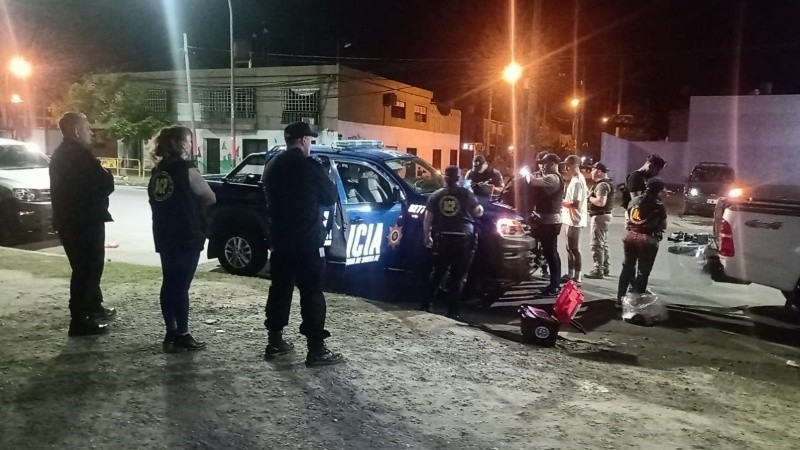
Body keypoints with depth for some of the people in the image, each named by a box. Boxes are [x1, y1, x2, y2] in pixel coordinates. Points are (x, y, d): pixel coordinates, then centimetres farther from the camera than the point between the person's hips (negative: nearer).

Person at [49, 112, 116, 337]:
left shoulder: (60, 154, 14)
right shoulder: (80, 155, -18)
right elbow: (105, 184, -18)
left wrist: (101, 175, 8)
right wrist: (107, 175, 1)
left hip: (67, 220, 10)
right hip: (84, 221, -10)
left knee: (87, 266, 22)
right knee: (86, 269, -2)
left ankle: (95, 307, 36)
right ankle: (79, 320, 3)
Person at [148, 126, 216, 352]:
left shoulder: (157, 171, 9)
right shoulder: (185, 170, -13)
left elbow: (158, 201, 14)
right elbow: (210, 198, -6)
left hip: (164, 236, 7)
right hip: (186, 237, -7)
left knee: (169, 283, 11)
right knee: (181, 285, -3)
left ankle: (171, 333, 17)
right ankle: (182, 336, 4)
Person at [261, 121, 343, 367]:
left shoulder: (272, 166, 8)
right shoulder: (310, 166, -14)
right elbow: (330, 198, -4)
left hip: (279, 240, 7)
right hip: (307, 241, -7)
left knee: (280, 288, 15)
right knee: (312, 293, -3)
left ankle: (274, 341, 22)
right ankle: (316, 350, -1)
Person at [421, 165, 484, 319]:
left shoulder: (436, 195, 5)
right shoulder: (466, 194, -1)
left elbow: (427, 219, 4)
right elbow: (478, 212, 5)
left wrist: (427, 237, 14)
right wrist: (480, 206, 26)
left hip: (442, 239, 3)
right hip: (463, 239, -3)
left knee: (437, 273, 16)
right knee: (458, 276, 2)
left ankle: (426, 304, 18)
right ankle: (452, 311, 2)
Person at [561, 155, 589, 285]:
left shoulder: (576, 182, -19)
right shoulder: (579, 179, 13)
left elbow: (575, 205, -24)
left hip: (574, 220, -10)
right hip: (571, 219, 10)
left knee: (574, 249, -5)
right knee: (570, 248, 15)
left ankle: (577, 277, 1)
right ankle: (570, 274, 23)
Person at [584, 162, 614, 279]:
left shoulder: (602, 185, -19)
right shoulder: (606, 183, 15)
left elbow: (601, 202, -30)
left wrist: (590, 197, -15)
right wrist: (592, 197, 4)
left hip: (599, 217, -11)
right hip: (604, 215, 11)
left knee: (597, 244, -7)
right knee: (603, 243, 17)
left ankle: (598, 270, -5)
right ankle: (606, 268, 25)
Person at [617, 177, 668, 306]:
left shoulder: (634, 201, 8)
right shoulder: (659, 205, -6)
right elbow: (663, 225, 2)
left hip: (630, 235, 5)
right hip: (647, 239, -5)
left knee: (627, 268, 17)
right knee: (643, 272, 6)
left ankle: (620, 298, 20)